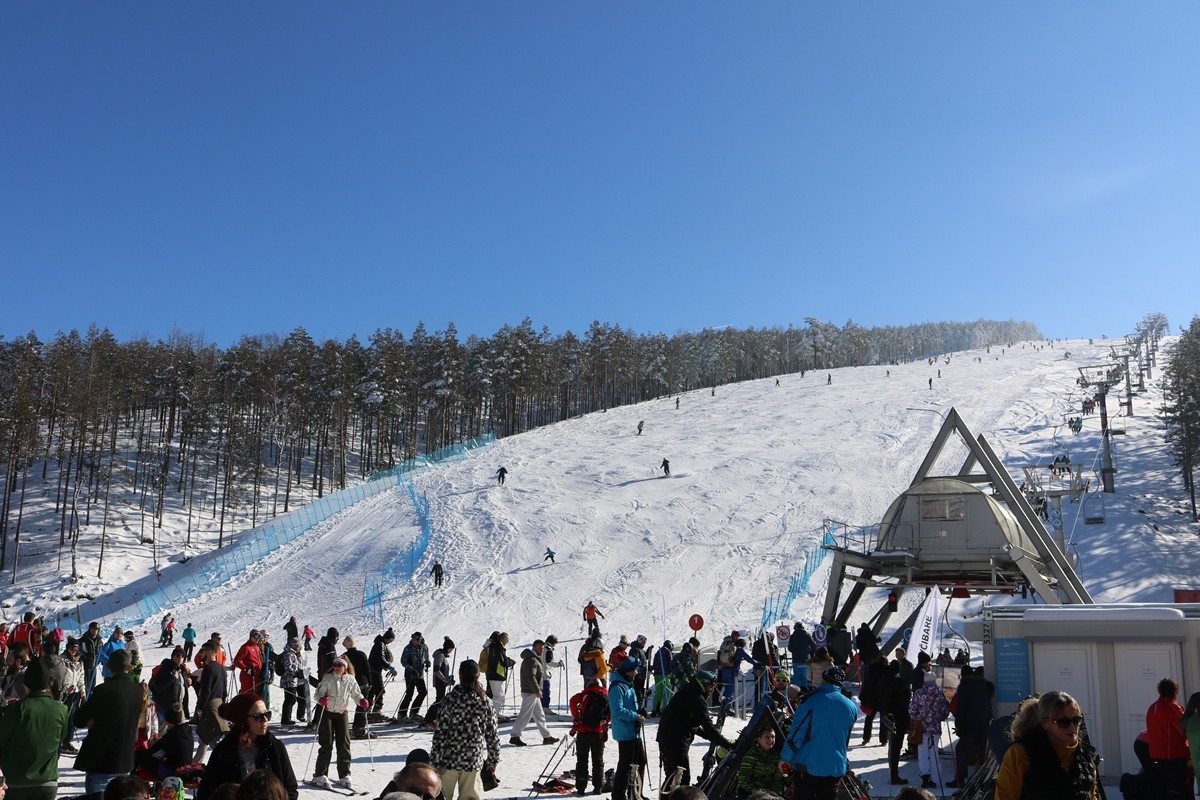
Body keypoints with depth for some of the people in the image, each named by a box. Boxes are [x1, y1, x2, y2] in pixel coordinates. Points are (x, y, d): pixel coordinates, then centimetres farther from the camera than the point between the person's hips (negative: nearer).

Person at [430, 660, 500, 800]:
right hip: (474, 761, 2)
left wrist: (435, 759, -4)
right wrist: (493, 761, 14)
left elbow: (440, 731, -10)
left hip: (449, 758, -2)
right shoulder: (485, 702, -1)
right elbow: (492, 735, 4)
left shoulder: (451, 698, -10)